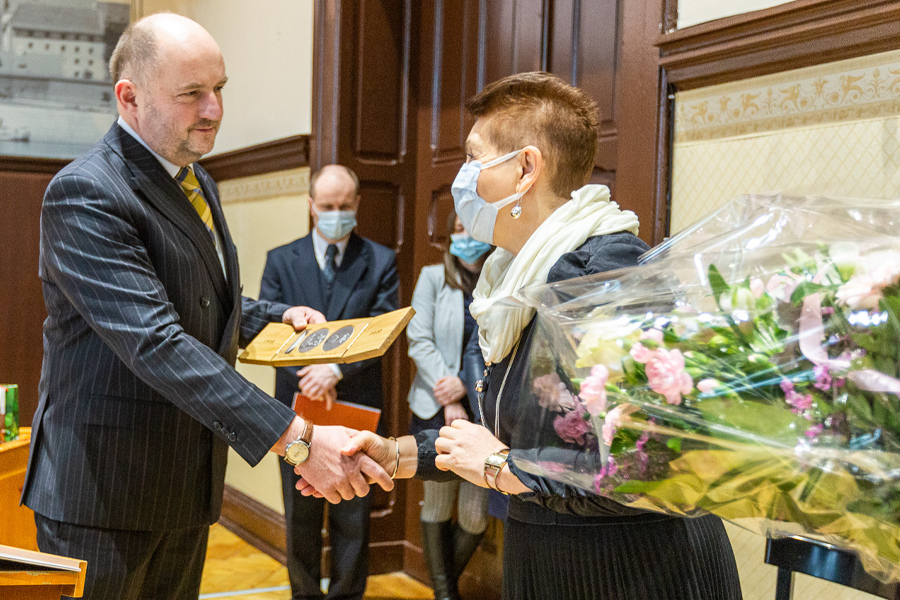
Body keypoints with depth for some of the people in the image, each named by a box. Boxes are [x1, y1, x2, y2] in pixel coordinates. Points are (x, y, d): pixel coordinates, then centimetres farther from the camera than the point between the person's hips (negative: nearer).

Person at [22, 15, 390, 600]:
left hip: (189, 482, 8)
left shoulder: (195, 180, 11)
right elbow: (155, 342, -30)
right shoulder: (84, 194, -20)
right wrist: (295, 438, -35)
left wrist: (278, 315, 6)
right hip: (103, 486, -8)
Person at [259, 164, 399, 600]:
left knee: (353, 520, 8)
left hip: (356, 406, -1)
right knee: (300, 519, 12)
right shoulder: (280, 261, 6)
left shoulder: (381, 262, 2)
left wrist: (336, 369, -21)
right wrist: (306, 376, -19)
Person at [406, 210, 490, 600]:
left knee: (476, 514, 4)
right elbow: (419, 340, -3)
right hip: (437, 411, 0)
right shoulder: (433, 277, 3)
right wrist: (448, 399, -10)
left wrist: (466, 383, -14)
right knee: (437, 502, 9)